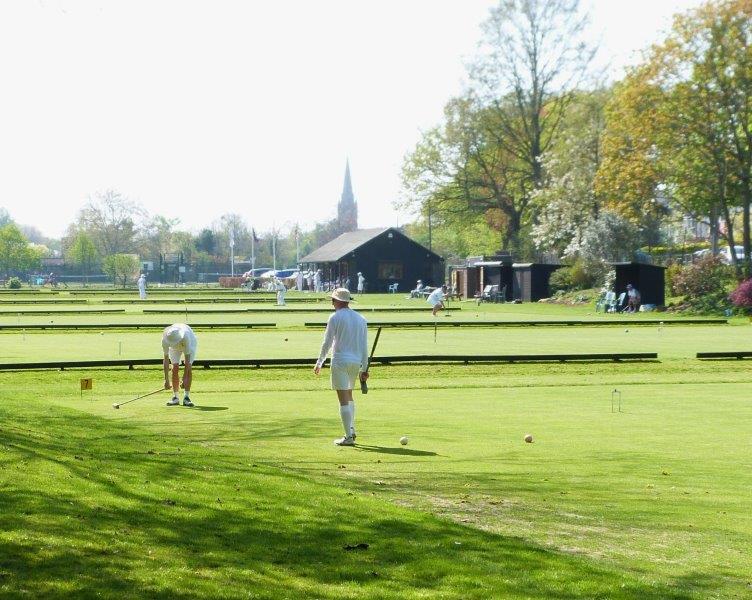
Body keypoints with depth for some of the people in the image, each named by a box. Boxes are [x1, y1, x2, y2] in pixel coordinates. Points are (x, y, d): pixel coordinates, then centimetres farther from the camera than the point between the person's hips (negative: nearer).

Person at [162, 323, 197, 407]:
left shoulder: (185, 336, -43)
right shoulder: (165, 339, -35)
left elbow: (187, 358, -38)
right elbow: (166, 359, -29)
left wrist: (185, 378, -38)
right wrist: (166, 379, -32)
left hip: (190, 343, -2)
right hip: (175, 347, 2)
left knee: (189, 368, -18)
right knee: (175, 368, -13)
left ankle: (186, 397, -14)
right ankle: (175, 397, -5)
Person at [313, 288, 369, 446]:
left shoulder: (335, 317, -5)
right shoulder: (360, 319, 11)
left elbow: (327, 343, -5)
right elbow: (364, 346, 11)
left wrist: (319, 362, 5)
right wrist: (364, 368, 14)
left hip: (340, 361, -6)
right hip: (356, 362, 6)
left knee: (344, 400, -6)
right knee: (349, 396, 24)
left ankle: (348, 436, -10)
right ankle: (351, 431, 22)